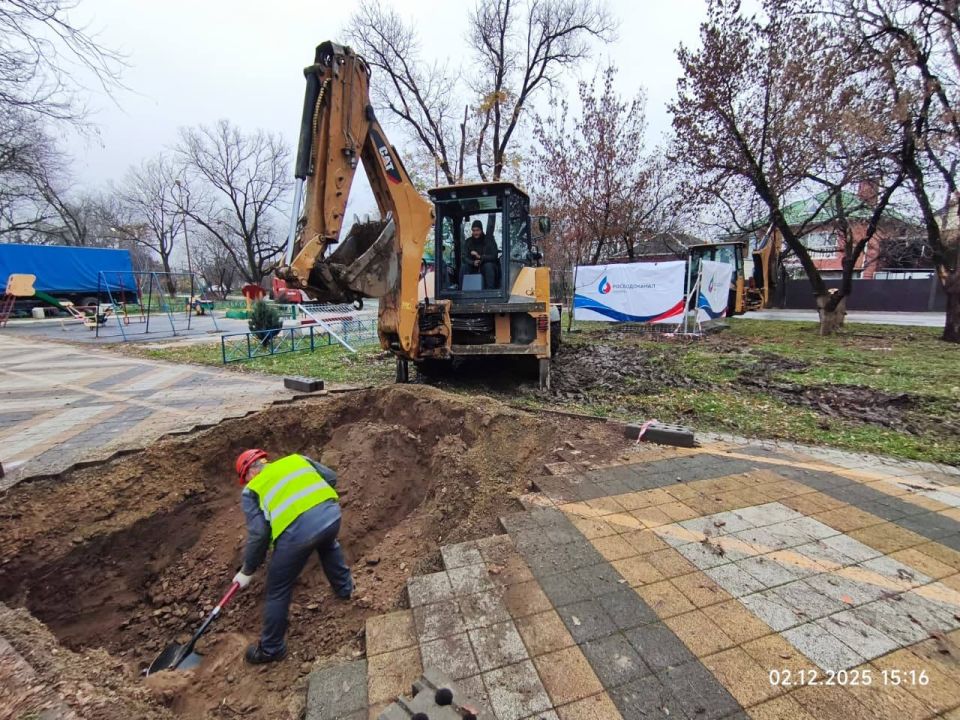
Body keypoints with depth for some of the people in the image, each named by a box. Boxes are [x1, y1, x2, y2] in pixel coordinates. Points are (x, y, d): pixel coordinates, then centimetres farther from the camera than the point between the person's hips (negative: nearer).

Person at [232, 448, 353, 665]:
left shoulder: (251, 490, 15)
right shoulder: (296, 458, 24)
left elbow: (258, 533, 6)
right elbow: (330, 477, 20)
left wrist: (247, 571, 20)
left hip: (298, 530, -4)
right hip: (331, 513, 5)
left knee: (278, 591, 21)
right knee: (329, 546, 41)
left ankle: (271, 649, 40)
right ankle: (345, 588, 57)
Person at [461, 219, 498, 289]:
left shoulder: (489, 240, -6)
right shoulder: (468, 241, 2)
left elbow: (494, 256, -15)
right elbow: (465, 257, -5)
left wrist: (480, 257, -30)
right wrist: (473, 263, -27)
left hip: (487, 266, -2)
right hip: (473, 267, 2)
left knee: (488, 266, -34)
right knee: (464, 267, -25)